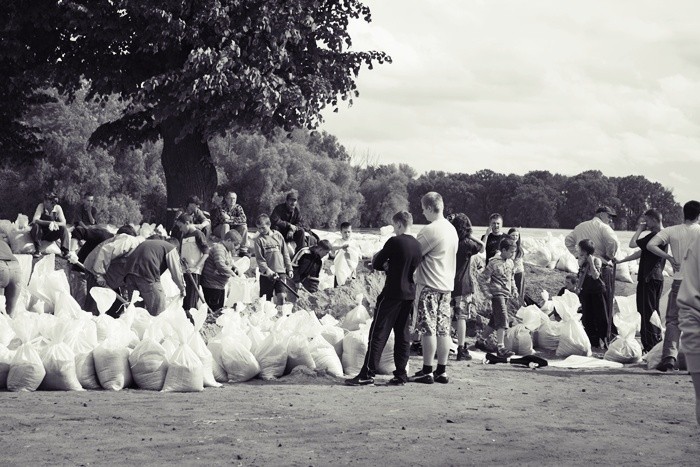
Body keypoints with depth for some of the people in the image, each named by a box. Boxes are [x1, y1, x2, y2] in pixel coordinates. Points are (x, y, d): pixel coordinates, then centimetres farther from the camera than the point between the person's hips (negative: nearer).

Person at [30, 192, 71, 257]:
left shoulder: (58, 208, -10)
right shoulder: (41, 206, -16)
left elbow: (63, 223, -15)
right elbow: (35, 220, -28)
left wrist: (54, 224, -37)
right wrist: (49, 223, -41)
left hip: (52, 235, 1)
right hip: (41, 234, -1)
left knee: (64, 228, -23)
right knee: (35, 226, -31)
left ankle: (65, 251, -23)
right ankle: (38, 251, -26)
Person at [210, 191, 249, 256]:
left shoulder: (238, 207, -2)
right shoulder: (220, 207, -18)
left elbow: (243, 219, -18)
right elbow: (224, 220, -33)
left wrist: (230, 218, -24)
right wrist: (235, 220, -22)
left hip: (231, 229, 5)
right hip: (218, 230, -5)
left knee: (244, 226, -16)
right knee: (225, 225, -35)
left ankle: (243, 250, -12)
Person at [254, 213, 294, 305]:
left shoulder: (278, 235, 6)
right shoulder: (259, 240, -1)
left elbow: (285, 254, 12)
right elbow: (259, 259, -6)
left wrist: (289, 268, 9)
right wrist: (267, 270, -19)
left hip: (281, 272, 1)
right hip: (267, 274, -1)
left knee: (281, 296, -8)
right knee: (266, 299, 2)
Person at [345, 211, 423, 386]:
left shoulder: (394, 242, -12)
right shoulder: (417, 245, 7)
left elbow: (376, 264, -7)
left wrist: (384, 264, 15)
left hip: (392, 293, -6)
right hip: (409, 294, 7)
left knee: (378, 333, -4)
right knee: (403, 334, 9)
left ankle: (368, 374, -5)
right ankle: (400, 375, 8)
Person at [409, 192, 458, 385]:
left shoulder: (430, 230, -15)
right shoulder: (451, 229, 12)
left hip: (429, 286, -8)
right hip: (447, 285, 8)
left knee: (428, 330, -4)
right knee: (443, 330, 9)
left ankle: (427, 372, -2)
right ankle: (442, 371, 12)